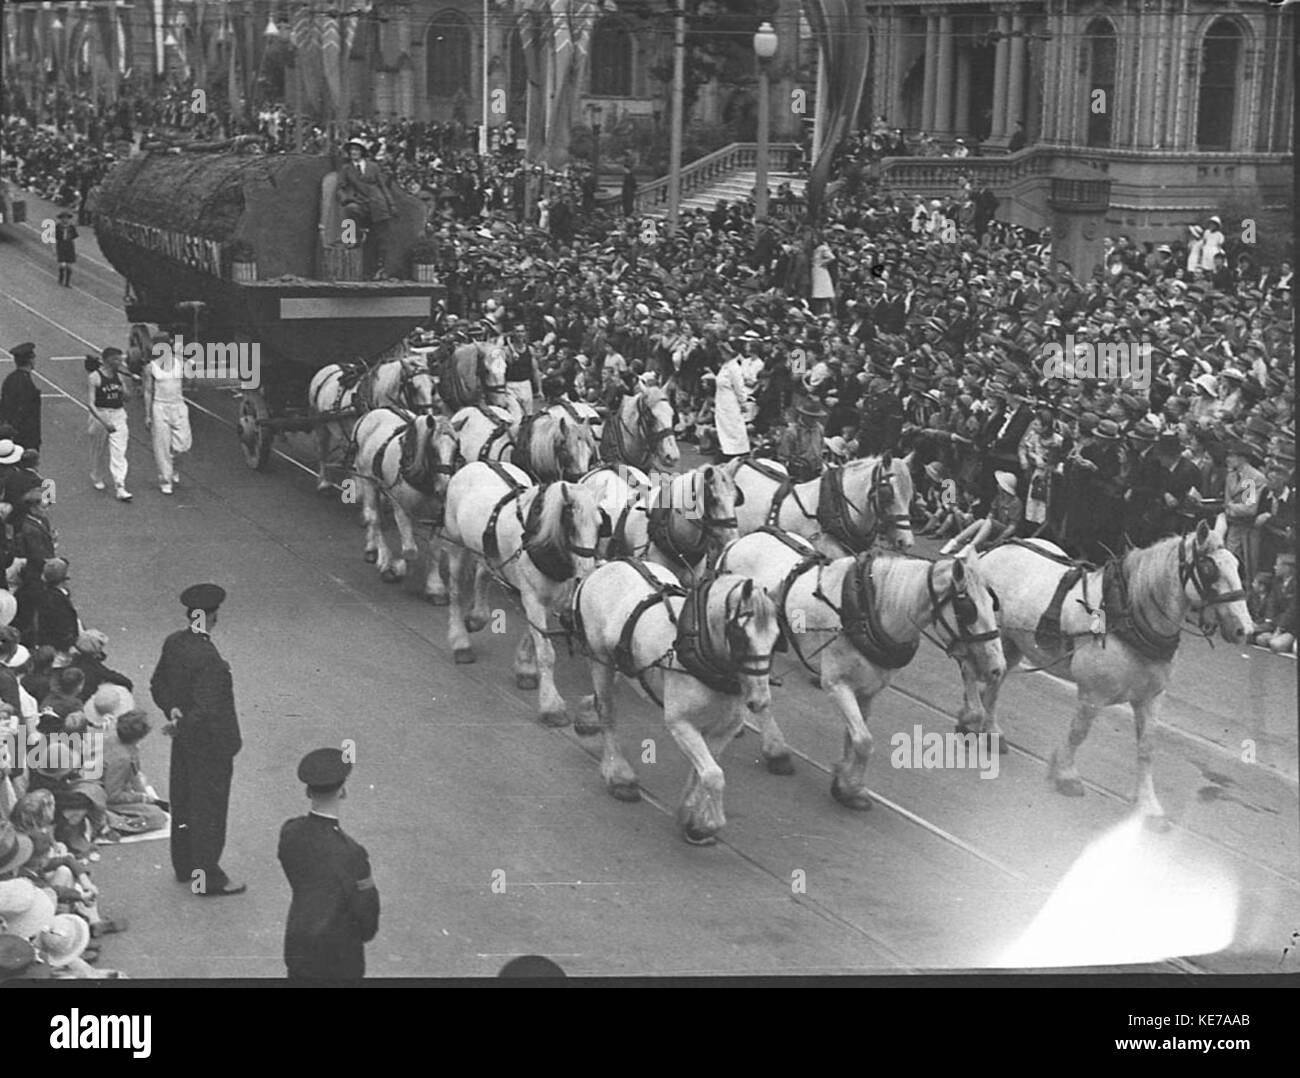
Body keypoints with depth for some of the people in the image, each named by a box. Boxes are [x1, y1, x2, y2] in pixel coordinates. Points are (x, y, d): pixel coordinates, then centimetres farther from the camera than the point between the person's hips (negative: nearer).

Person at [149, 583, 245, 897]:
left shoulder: (173, 643, -3)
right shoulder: (208, 659, -29)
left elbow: (158, 684, 9)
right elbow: (207, 709, -31)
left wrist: (172, 709, -2)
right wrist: (180, 727, -17)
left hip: (185, 741, 9)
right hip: (210, 745, -9)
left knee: (183, 803, 20)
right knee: (208, 809, 4)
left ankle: (184, 866, 36)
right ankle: (207, 878, 14)